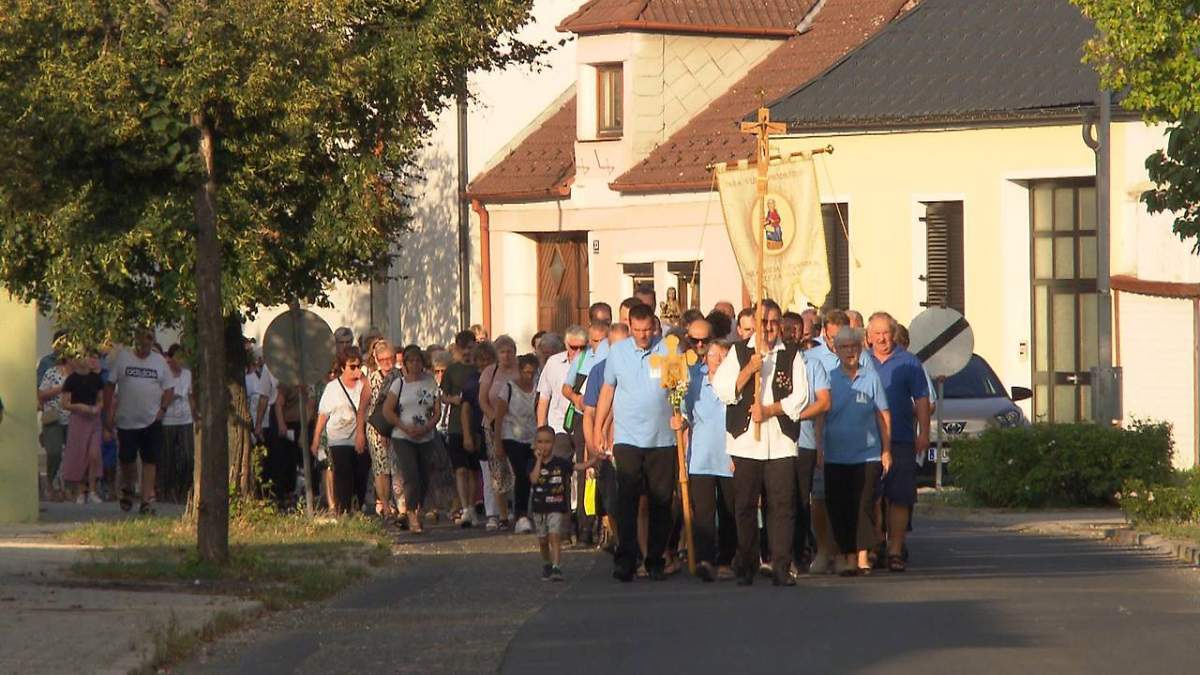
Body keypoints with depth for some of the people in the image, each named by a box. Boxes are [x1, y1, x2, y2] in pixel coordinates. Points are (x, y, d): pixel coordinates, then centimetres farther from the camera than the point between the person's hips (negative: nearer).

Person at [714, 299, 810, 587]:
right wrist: (749, 369, -12)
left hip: (781, 442, 0)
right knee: (745, 506, 0)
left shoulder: (792, 356, 10)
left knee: (782, 506, -5)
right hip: (745, 441, 0)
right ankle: (746, 567, 7)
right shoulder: (739, 352, 10)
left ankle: (781, 567, -3)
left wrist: (768, 410, -10)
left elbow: (799, 396, 2)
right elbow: (723, 391, 1)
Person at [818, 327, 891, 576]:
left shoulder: (871, 378, 6)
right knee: (839, 507, 0)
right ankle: (848, 556, 7)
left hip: (867, 454, 0)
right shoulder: (830, 378, 5)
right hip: (836, 455, 0)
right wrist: (819, 448, -1)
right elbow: (820, 416, 7)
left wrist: (886, 450, 5)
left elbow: (883, 415, 9)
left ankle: (863, 556, 2)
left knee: (864, 506, -4)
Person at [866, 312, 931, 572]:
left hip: (900, 440, -2)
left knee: (899, 499, -5)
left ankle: (895, 550, -3)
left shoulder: (908, 362, 6)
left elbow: (922, 399, 6)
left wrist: (923, 433, -3)